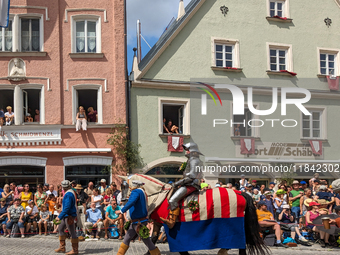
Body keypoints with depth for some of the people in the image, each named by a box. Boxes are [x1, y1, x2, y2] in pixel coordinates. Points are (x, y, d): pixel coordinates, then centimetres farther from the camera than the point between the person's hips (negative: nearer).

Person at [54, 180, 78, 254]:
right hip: (67, 215, 11)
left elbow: (67, 208, -27)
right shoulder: (72, 192, 11)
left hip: (69, 216, -11)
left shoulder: (68, 194, -21)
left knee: (72, 233, -4)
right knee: (60, 228, 18)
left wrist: (60, 217, -25)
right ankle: (62, 247, 24)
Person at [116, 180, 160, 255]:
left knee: (147, 241, -4)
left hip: (139, 222, -10)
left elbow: (131, 202, -30)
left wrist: (122, 211, -26)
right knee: (126, 239, 13)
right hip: (135, 222, 10)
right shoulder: (142, 192, 15)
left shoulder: (136, 191, -14)